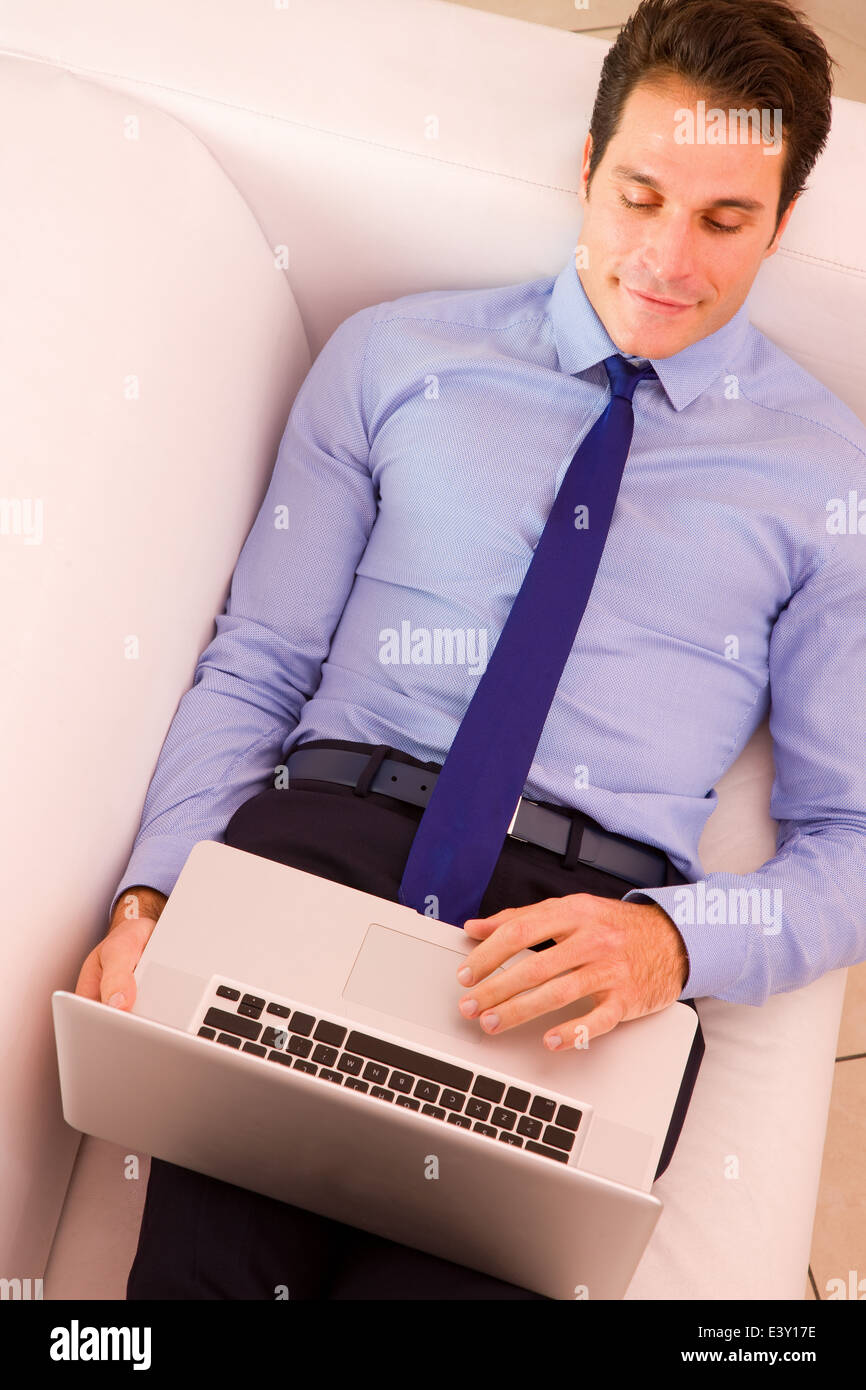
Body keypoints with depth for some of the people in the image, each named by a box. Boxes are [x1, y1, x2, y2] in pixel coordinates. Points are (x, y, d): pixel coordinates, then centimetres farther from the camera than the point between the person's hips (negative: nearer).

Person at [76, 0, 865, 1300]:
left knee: (444, 1272, -23)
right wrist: (151, 892, -5)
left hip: (592, 927, 0)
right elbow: (252, 669, 11)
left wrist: (673, 936, -11)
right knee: (204, 1249, -22)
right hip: (327, 837, 1)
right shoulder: (392, 357, 13)